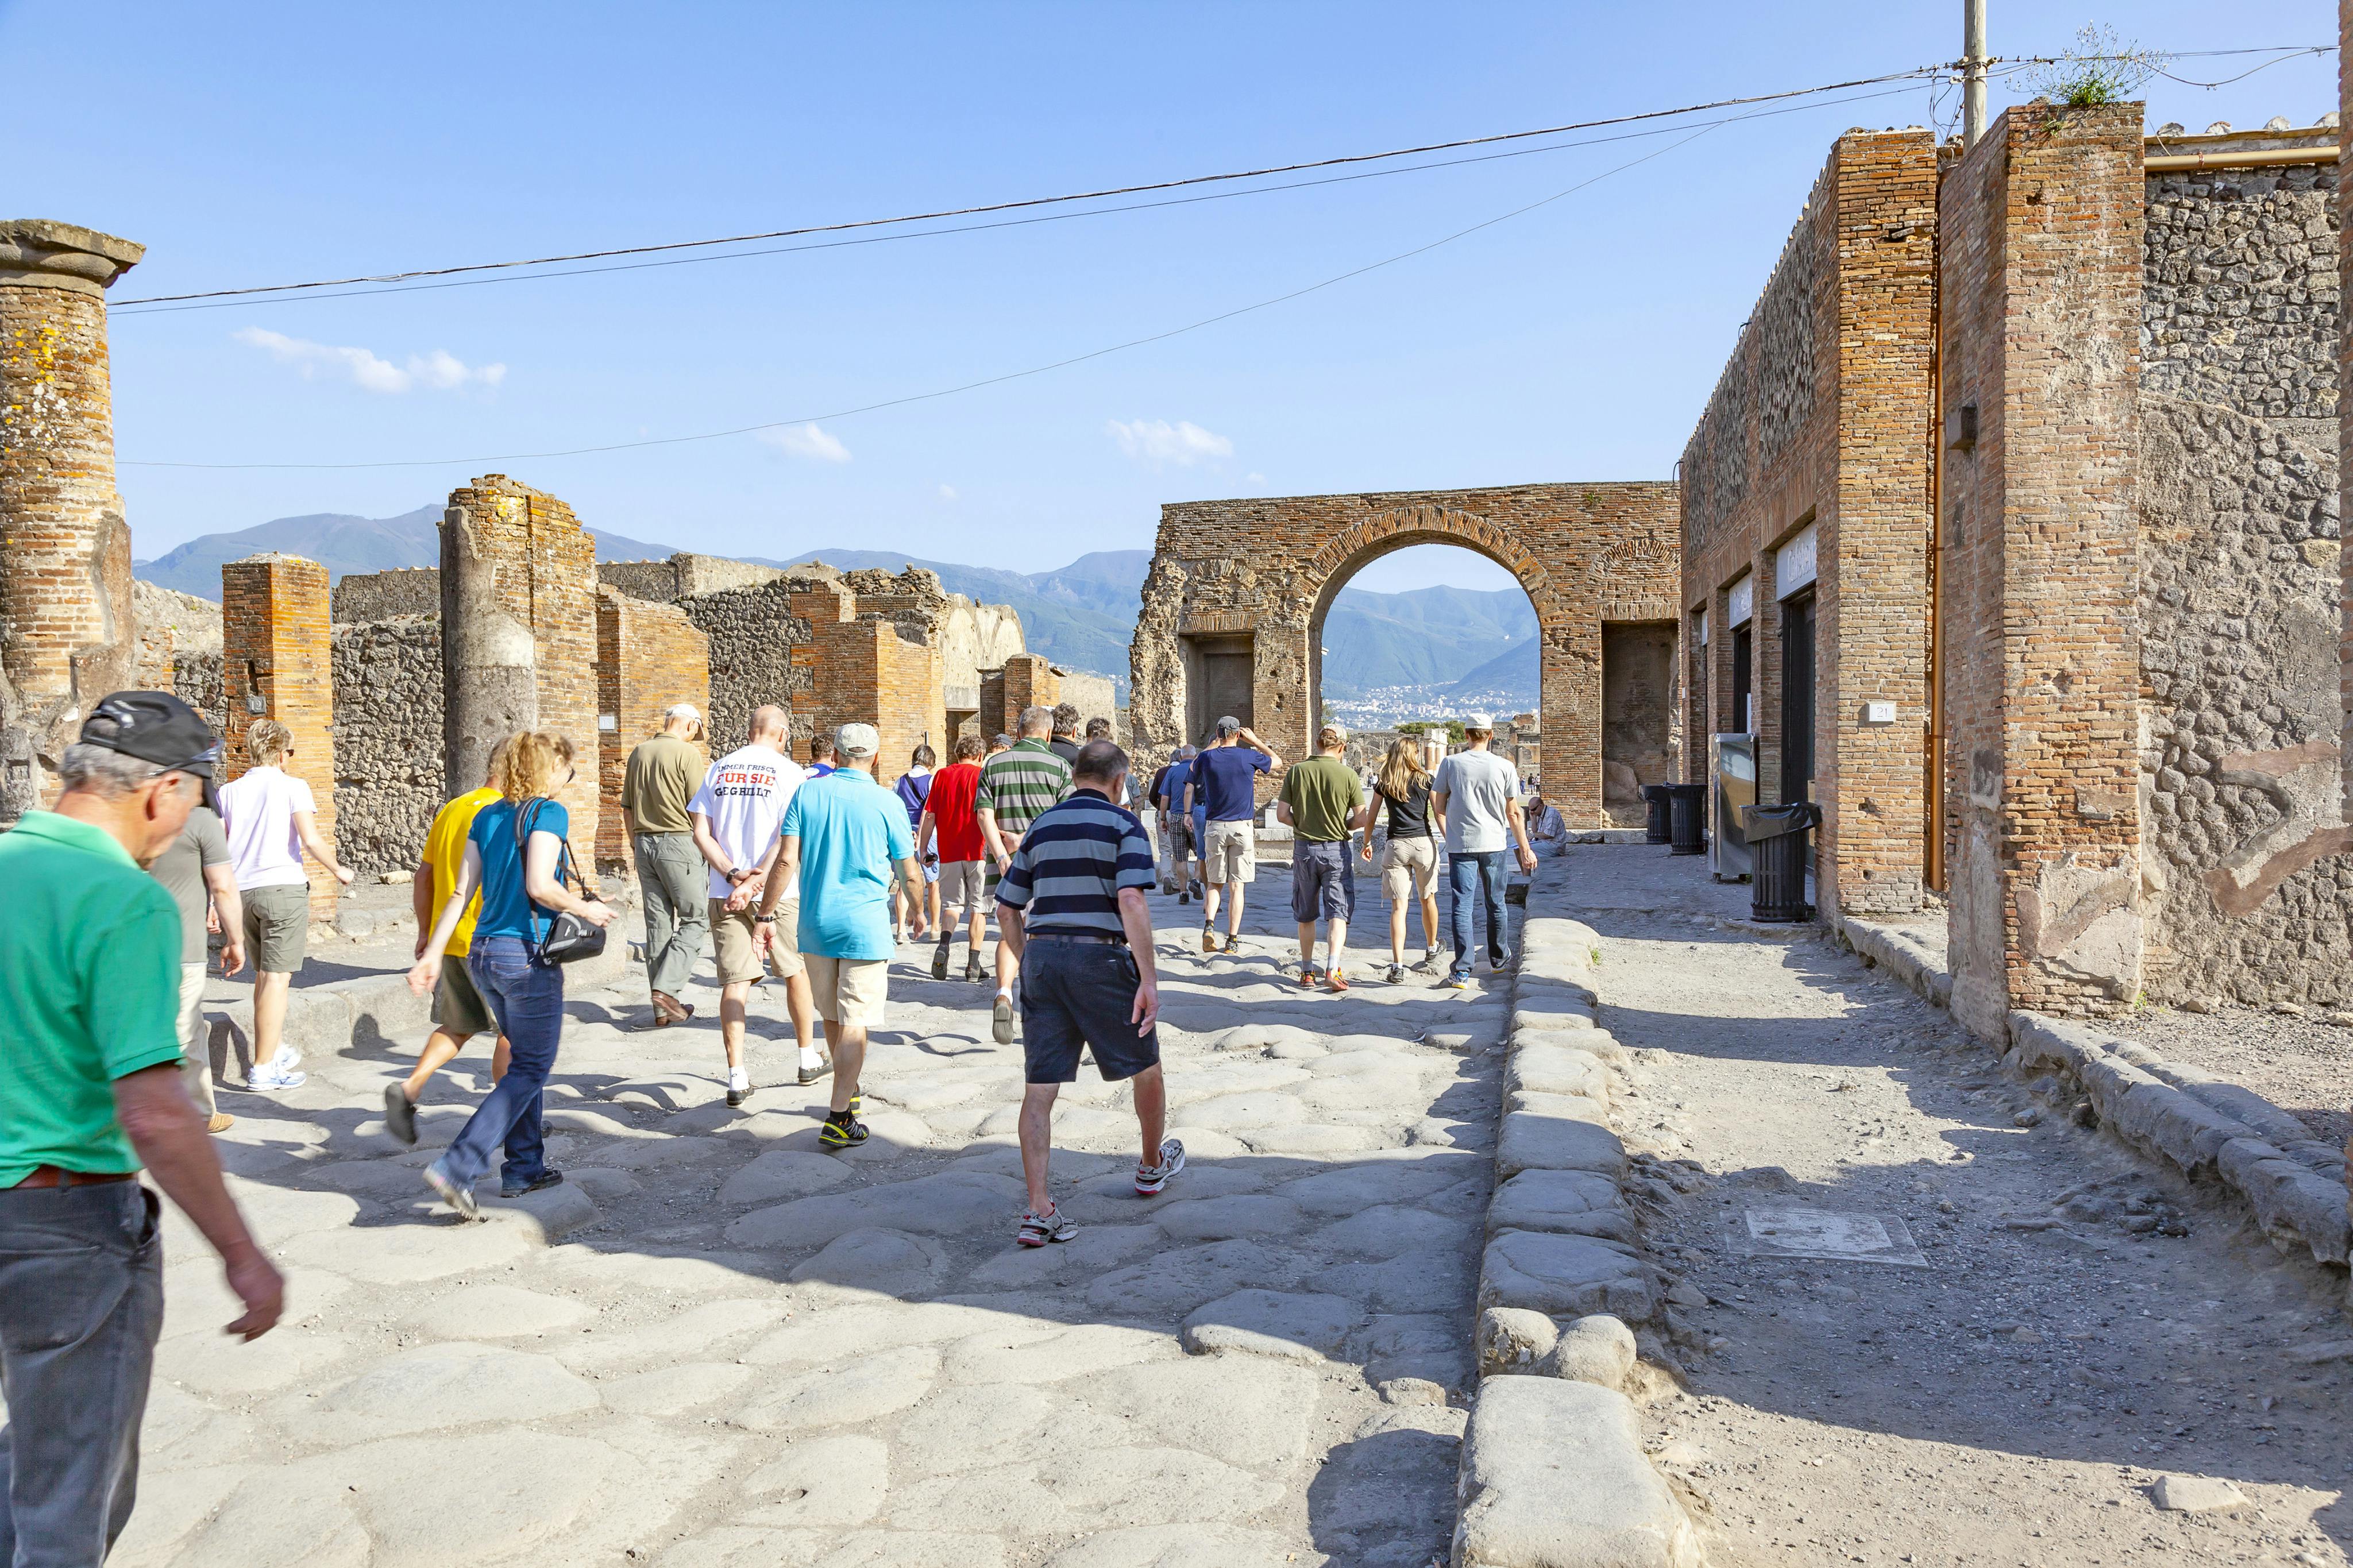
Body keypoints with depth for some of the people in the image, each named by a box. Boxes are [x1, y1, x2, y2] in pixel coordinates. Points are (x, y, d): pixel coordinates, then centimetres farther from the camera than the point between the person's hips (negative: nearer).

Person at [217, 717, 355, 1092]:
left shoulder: (229, 792, 11)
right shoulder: (292, 786, -3)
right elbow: (311, 839, -13)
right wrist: (339, 869, 3)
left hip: (243, 890, 6)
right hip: (283, 887, -6)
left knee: (263, 975, 19)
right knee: (277, 978, -4)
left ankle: (276, 1050, 33)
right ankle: (264, 1068, -4)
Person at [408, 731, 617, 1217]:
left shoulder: (486, 817, 11)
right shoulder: (549, 812, -10)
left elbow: (461, 892, 8)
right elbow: (539, 886, -21)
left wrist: (433, 954, 8)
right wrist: (586, 910, -6)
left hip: (484, 955, 8)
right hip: (528, 957, -8)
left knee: (524, 1060, 19)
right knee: (530, 1070, 2)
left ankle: (525, 1167, 24)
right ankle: (458, 1167, -8)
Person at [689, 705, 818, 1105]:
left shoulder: (718, 769, 8)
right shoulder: (789, 771, -4)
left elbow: (700, 832, 1)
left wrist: (733, 875, -6)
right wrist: (755, 883, -13)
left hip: (724, 893, 3)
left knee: (735, 982, 3)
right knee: (797, 972, 15)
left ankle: (737, 1078, -1)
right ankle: (809, 1061, 25)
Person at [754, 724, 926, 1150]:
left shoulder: (807, 793, 1)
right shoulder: (886, 803, -5)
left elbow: (786, 860, -6)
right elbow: (910, 874, 0)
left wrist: (765, 915, 0)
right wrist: (918, 912, 18)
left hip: (815, 925, 4)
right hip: (865, 927, -4)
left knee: (831, 1016, 19)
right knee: (854, 1023, -2)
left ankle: (847, 1092, 38)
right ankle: (838, 1120, -6)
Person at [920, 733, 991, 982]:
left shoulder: (942, 776, 7)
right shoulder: (982, 775, -1)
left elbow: (929, 815, 5)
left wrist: (923, 849, 11)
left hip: (948, 853, 3)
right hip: (978, 852, -3)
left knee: (952, 903, 12)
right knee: (978, 907, 5)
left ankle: (944, 945, -15)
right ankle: (973, 965, 3)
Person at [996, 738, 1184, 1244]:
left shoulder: (1041, 826, 14)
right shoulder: (1123, 824, -2)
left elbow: (1006, 909, 14)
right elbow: (1131, 902, -16)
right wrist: (1148, 980, -16)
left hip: (1041, 956, 5)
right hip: (1100, 956, -4)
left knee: (1039, 1089, 4)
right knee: (1145, 1066, 19)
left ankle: (1040, 1210, -1)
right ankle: (1153, 1165, 37)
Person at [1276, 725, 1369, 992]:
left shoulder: (1297, 771, -3)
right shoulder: (1347, 775, -8)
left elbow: (1282, 814, -3)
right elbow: (1363, 819, -7)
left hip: (1304, 849, 2)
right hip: (1336, 850, -2)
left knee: (1306, 915, 15)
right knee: (1338, 912, 0)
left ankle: (1307, 971, 22)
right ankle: (1332, 968, -17)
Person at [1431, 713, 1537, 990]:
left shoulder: (1450, 764, -4)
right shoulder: (1505, 767, -3)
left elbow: (1438, 807, 1)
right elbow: (1514, 814, 1)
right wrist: (1525, 850, 9)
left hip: (1460, 845, -1)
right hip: (1494, 844, 1)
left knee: (1462, 906, -1)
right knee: (1496, 904, 17)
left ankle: (1462, 971, -10)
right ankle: (1499, 959, 33)